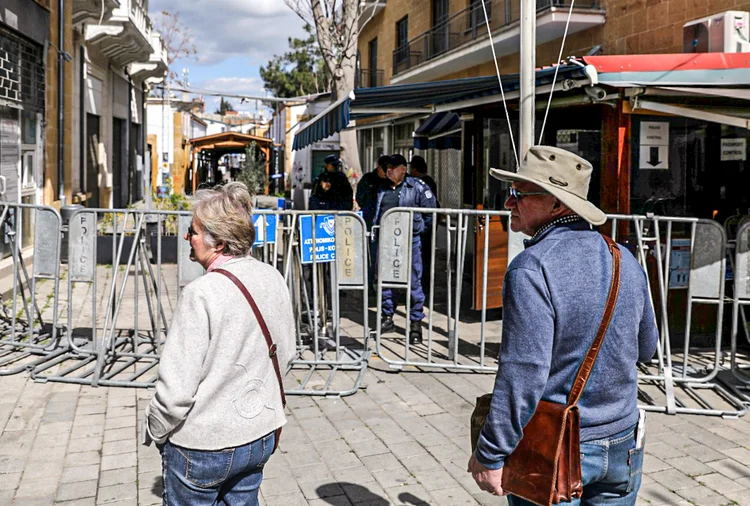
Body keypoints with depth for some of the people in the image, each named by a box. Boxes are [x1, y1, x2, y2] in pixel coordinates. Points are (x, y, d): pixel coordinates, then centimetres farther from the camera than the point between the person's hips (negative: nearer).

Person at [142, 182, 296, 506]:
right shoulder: (273, 279, -4)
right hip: (261, 436, 6)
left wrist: (154, 431, -4)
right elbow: (285, 355, 8)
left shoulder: (201, 294, -25)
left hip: (202, 446, -6)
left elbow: (176, 388, -22)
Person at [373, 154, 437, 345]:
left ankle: (416, 323, 7)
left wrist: (420, 228, -1)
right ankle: (387, 318, 24)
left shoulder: (417, 187, -4)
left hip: (410, 240, -5)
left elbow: (430, 210, -2)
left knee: (414, 282, -2)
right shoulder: (383, 189, 13)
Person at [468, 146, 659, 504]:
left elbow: (523, 373, -25)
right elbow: (646, 348, 12)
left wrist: (490, 455, -16)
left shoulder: (532, 268, -22)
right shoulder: (625, 260, 0)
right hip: (621, 448, 6)